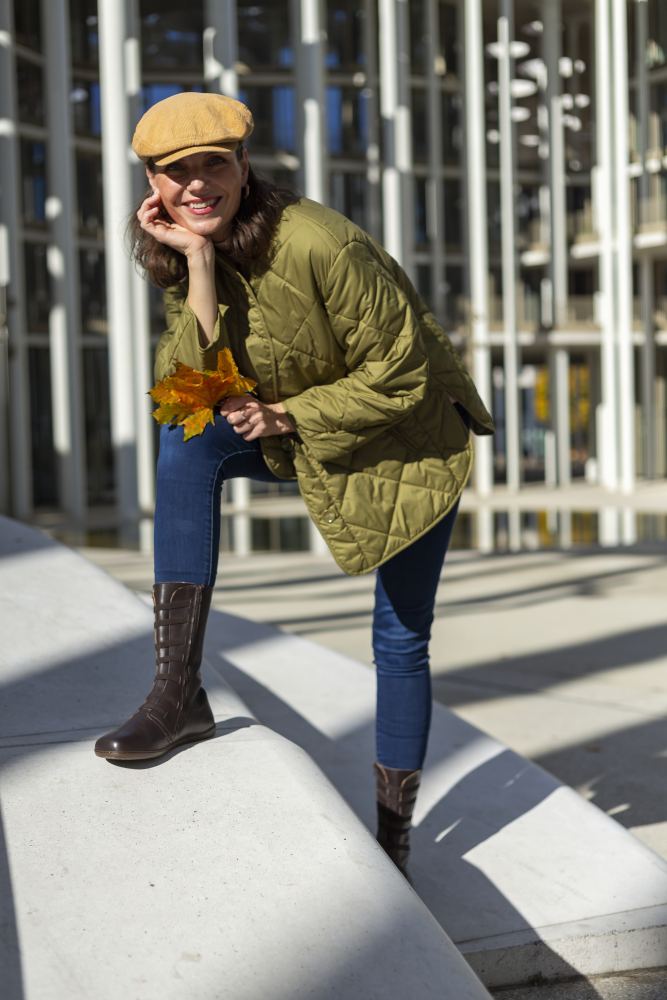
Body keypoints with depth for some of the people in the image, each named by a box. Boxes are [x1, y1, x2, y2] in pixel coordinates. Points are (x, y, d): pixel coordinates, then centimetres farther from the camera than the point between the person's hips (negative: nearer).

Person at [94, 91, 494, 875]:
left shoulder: (318, 245, -29)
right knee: (186, 440, -22)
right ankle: (179, 691, -20)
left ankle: (393, 833, 22)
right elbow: (193, 384, -22)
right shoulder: (180, 258, -8)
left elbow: (401, 376, -23)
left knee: (400, 638, 2)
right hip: (303, 429, 5)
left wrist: (291, 415, -23)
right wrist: (199, 266, -29)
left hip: (410, 436, -5)